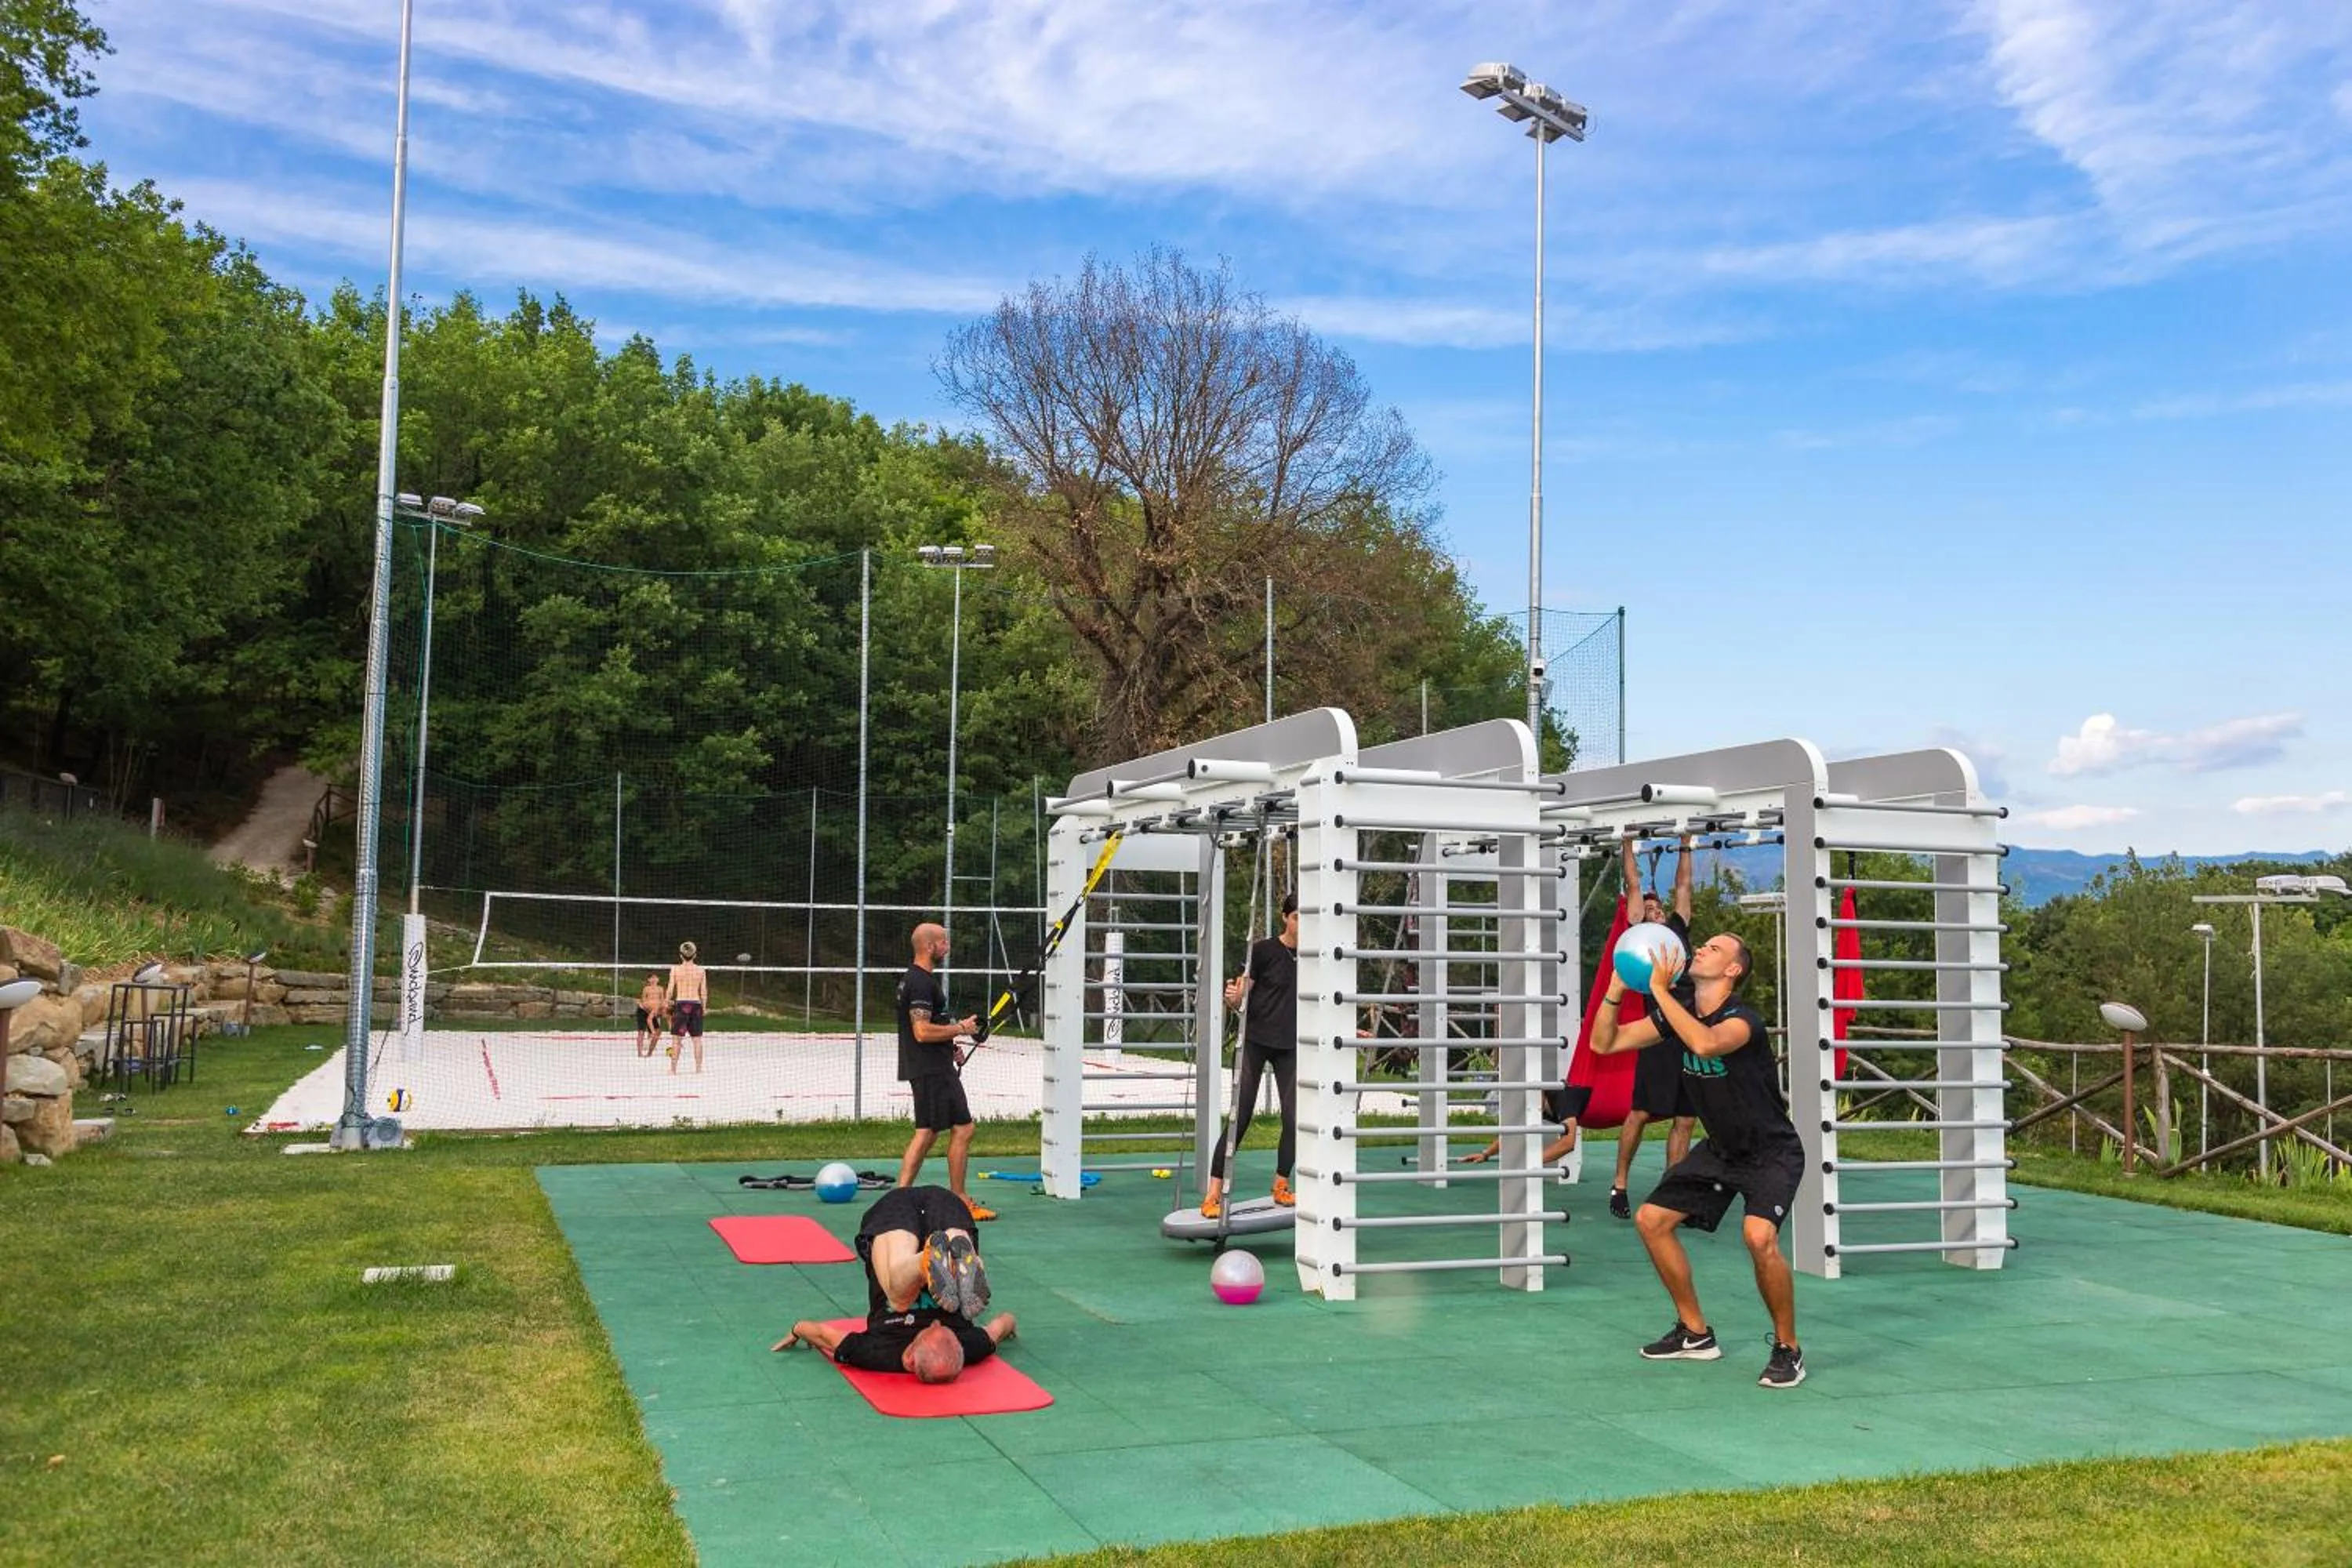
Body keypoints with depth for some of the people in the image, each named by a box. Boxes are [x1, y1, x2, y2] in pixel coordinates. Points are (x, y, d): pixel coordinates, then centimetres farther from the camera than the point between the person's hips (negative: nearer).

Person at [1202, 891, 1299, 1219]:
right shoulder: (1264, 951, -9)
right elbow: (1239, 997, -8)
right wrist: (1232, 997, -31)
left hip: (1290, 1046, 4)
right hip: (1255, 1042, -4)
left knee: (1294, 1118, 0)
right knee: (1239, 1119, -7)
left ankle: (1281, 1186, 22)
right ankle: (1213, 1195, -5)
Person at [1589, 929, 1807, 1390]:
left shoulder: (1743, 1020, -26)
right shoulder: (1676, 1013, -4)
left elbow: (1705, 1044, -49)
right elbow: (1604, 1043, -2)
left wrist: (1660, 990, -40)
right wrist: (1616, 987, -15)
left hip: (1772, 1153, -8)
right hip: (1721, 1148, 8)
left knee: (1759, 1236, -31)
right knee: (1651, 1220, 3)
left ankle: (1788, 1349, -8)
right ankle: (1695, 1334, 19)